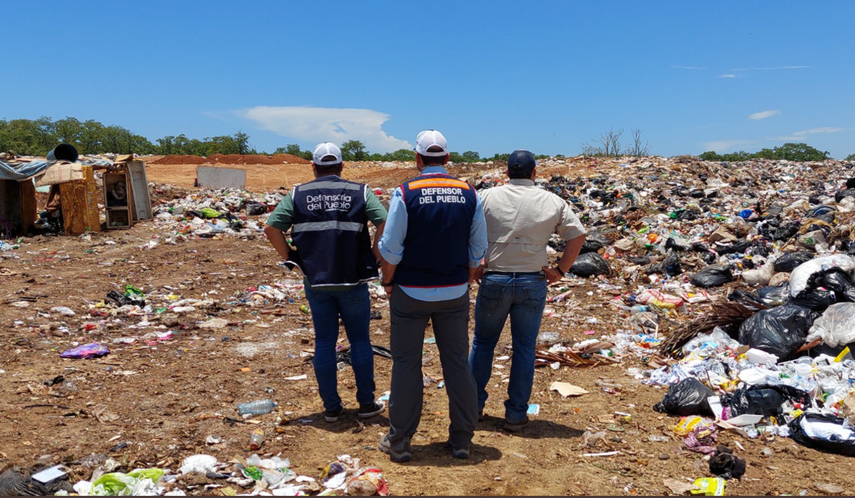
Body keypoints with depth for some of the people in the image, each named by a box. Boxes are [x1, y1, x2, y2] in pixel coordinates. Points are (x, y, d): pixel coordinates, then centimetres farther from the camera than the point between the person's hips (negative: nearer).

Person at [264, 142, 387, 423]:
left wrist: (291, 259, 4)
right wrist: (374, 258, -2)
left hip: (316, 281, 1)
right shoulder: (360, 192, 1)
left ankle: (331, 407, 16)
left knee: (324, 342, 10)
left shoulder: (298, 194, 4)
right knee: (360, 341, 11)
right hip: (353, 280, -1)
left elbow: (271, 228, -4)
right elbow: (385, 224, -12)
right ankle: (366, 403, 17)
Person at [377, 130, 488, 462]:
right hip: (454, 293, 3)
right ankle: (462, 440, 19)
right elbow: (478, 249, 4)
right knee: (457, 363, 11)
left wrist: (388, 282, 3)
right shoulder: (468, 194, 1)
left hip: (411, 293, -3)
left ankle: (399, 441, 15)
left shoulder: (406, 193, -10)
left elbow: (391, 248, -11)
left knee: (406, 363, 7)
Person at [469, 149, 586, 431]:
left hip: (494, 280, 0)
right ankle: (516, 414, 15)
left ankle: (473, 405, 24)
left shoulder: (487, 197, -2)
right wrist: (560, 271, 7)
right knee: (524, 349, 9)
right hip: (532, 283, 0)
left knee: (482, 343, 16)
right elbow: (578, 235, 4)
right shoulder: (552, 202, 2)